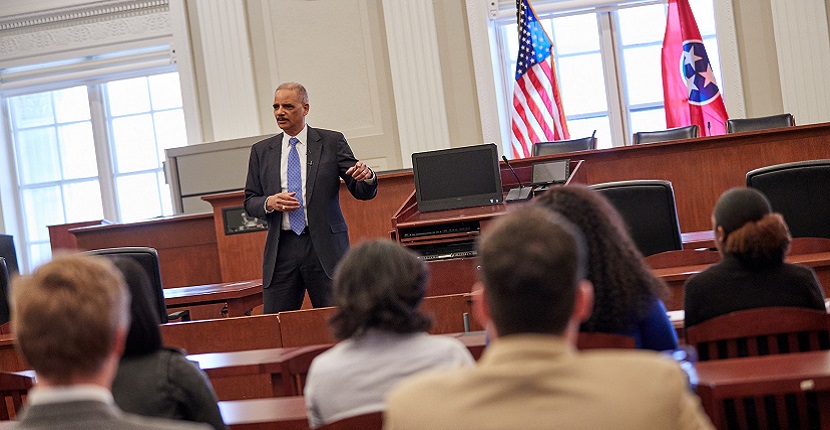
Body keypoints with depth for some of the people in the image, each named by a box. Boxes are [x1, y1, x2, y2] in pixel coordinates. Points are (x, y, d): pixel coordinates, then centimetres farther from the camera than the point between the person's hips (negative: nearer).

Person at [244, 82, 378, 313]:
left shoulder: (332, 142, 5)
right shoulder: (261, 151, 12)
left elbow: (362, 192, 2)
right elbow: (250, 201, 13)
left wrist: (367, 176, -20)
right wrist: (269, 203, -8)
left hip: (325, 248, -2)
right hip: (281, 249, 2)